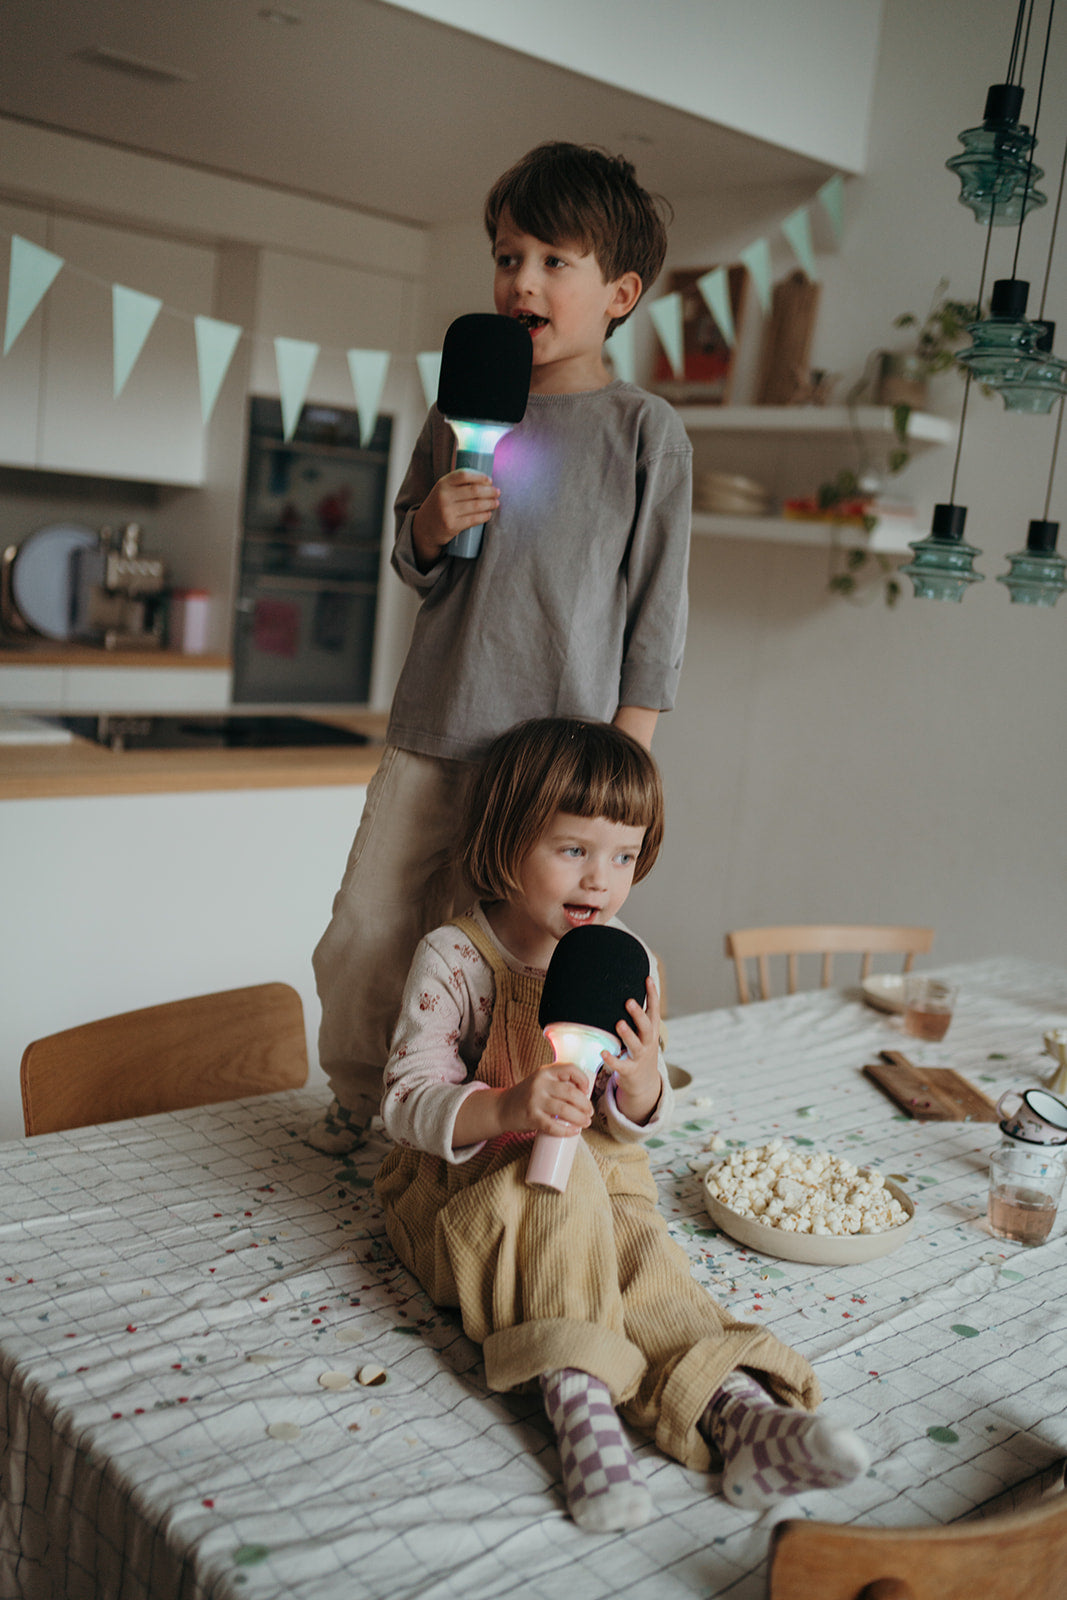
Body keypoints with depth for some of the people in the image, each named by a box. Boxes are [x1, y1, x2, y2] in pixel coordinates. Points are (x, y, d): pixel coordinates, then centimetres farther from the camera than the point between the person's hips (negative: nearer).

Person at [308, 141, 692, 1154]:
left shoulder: (645, 431, -2)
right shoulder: (459, 413, 9)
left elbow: (656, 605, 0)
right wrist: (430, 527, -7)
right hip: (430, 738, 4)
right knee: (363, 938, 7)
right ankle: (360, 1108, 32)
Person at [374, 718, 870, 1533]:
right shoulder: (453, 958, -13)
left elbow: (632, 1126, 2)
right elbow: (408, 1102, -17)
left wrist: (641, 1081, -24)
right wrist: (506, 1108, -38)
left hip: (597, 1188, 4)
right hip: (468, 1194, -3)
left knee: (643, 1249, -27)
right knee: (559, 1183, -34)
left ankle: (735, 1410, -41)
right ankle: (579, 1398, -39)